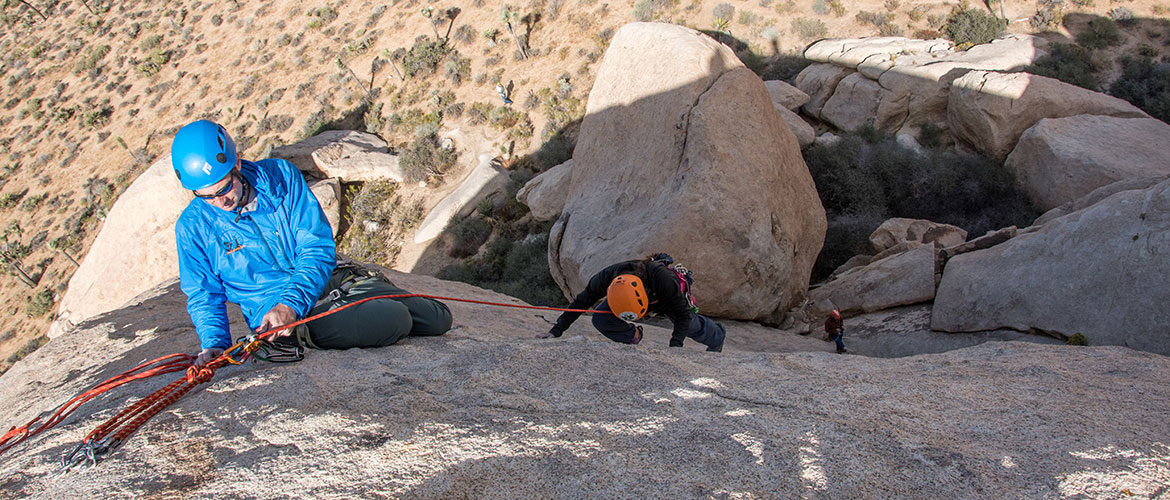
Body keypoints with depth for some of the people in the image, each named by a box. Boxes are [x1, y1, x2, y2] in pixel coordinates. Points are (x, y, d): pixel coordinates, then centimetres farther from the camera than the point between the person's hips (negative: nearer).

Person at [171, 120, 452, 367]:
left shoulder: (281, 175, -6)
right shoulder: (193, 226, -6)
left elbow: (319, 248, -10)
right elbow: (204, 295, 5)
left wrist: (290, 304, -24)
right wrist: (214, 342, -16)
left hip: (326, 280, 3)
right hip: (276, 314, -3)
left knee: (438, 319, 0)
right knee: (392, 320, -29)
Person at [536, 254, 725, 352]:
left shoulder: (663, 279, -48)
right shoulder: (605, 279, -39)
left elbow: (683, 314, -31)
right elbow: (580, 303, -20)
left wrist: (675, 345, -37)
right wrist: (556, 330, -22)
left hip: (670, 299, -2)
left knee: (692, 327, 20)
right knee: (600, 320, -21)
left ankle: (717, 337, 57)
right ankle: (633, 336, 10)